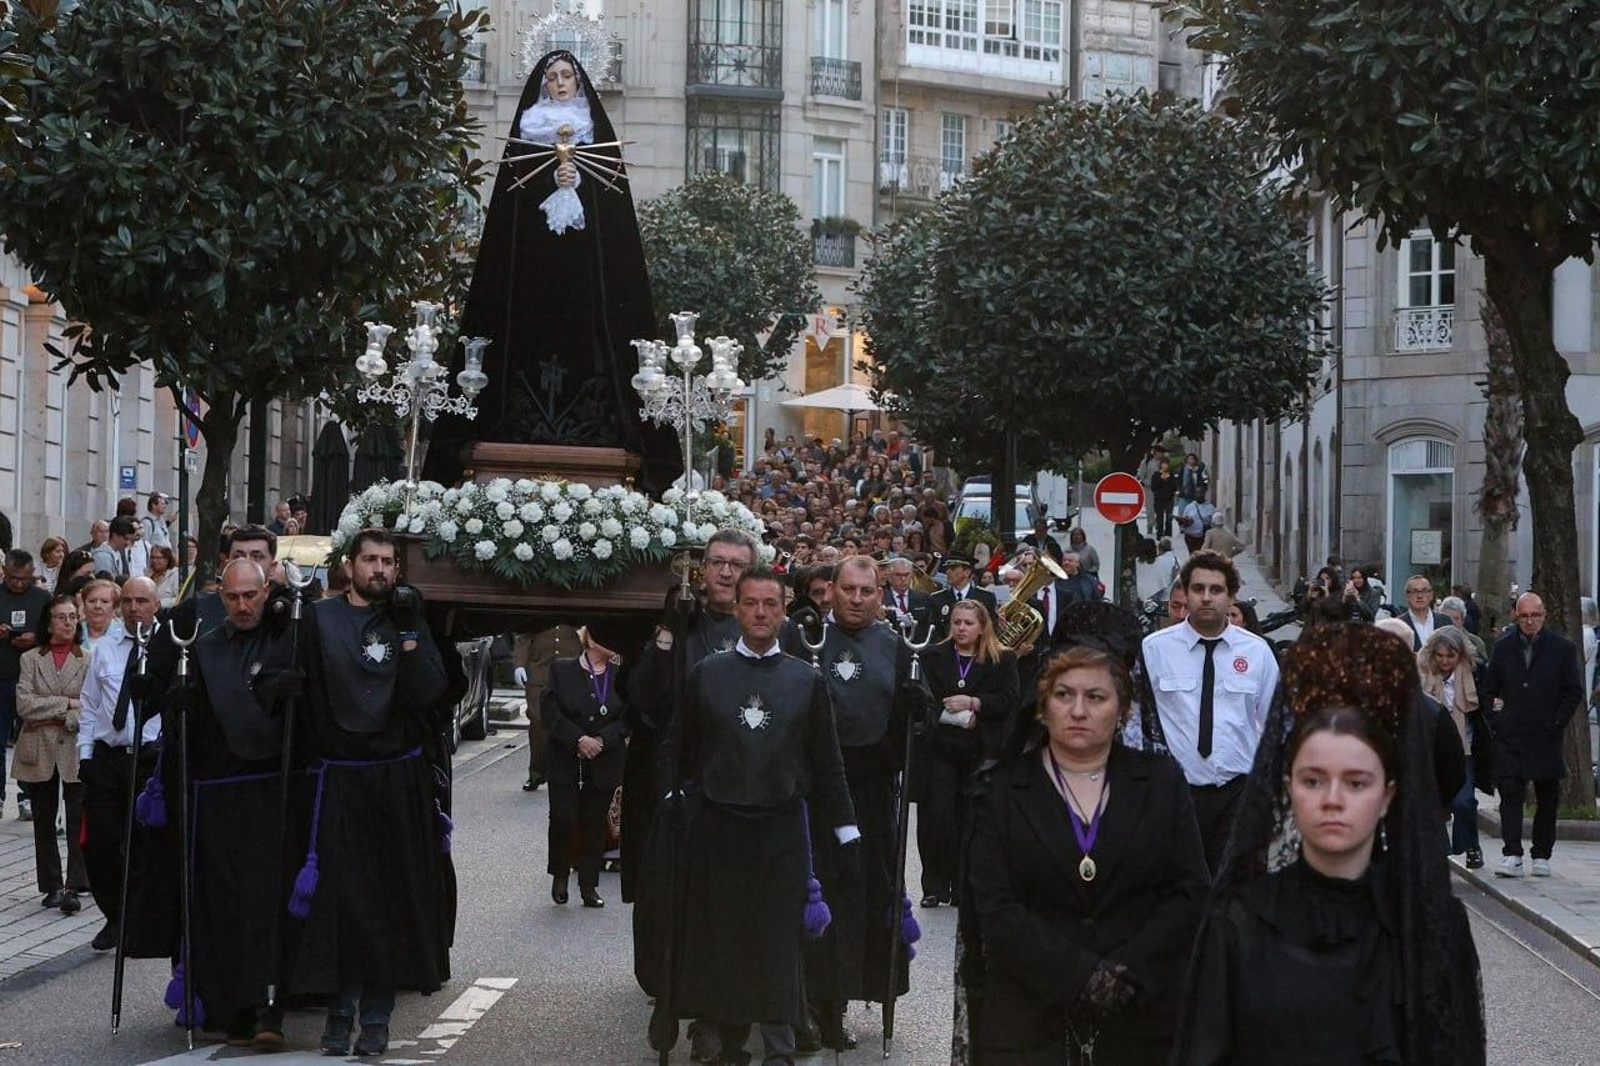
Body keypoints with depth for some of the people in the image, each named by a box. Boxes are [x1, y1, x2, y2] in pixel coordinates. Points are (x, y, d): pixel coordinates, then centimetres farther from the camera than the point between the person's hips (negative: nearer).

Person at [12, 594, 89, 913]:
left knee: (78, 821, -8)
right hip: (39, 752, 3)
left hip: (76, 751, -3)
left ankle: (74, 887, -8)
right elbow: (24, 704, -6)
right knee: (44, 823, 9)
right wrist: (67, 703, -10)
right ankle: (52, 886, 18)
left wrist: (57, 719, -15)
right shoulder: (31, 659, 6)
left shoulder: (89, 660, 0)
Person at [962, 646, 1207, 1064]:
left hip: (1143, 1011, 1)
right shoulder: (1000, 789, 3)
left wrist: (1127, 975, -12)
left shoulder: (1162, 781, 8)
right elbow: (996, 909, -6)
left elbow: (1189, 893, 1)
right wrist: (1082, 977, -15)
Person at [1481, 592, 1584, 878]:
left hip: (1546, 738, 0)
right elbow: (1489, 690, 12)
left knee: (1547, 800, 7)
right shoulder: (1502, 648, 7)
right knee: (1509, 795, -9)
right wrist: (1496, 722, 2)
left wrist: (1556, 724, -3)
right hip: (1509, 737, 1)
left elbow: (1574, 691, 4)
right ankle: (1512, 856, -11)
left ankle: (1542, 857, 17)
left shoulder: (1563, 648, 2)